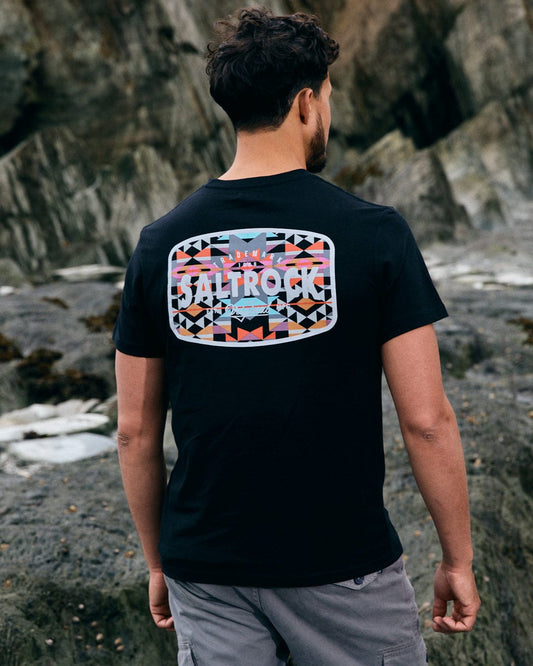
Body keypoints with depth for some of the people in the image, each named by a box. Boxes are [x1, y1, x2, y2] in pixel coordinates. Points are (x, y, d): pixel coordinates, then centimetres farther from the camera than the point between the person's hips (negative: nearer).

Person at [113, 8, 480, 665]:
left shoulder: (160, 243, -2)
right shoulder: (373, 233, -11)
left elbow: (136, 432, 3)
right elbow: (426, 421, -12)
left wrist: (157, 560, 15)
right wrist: (458, 561, 0)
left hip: (206, 571, 3)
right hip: (343, 564, -2)